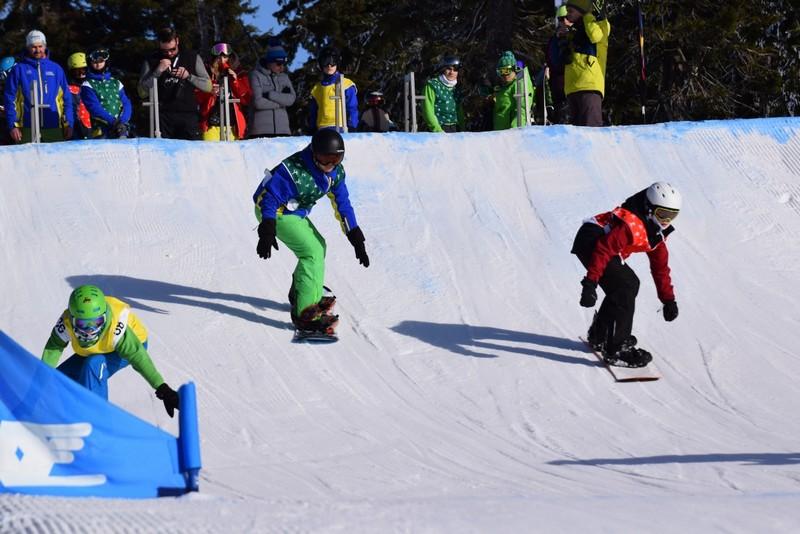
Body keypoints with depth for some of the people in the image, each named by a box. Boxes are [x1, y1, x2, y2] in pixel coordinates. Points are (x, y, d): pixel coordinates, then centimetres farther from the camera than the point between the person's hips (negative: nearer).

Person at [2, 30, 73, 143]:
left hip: (54, 130, 2)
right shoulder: (19, 69, 6)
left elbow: (66, 98, 13)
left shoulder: (56, 69, 13)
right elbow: (10, 99, 3)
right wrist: (12, 126, -6)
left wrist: (68, 124, 3)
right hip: (27, 131, -2)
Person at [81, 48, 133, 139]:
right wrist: (113, 121, -18)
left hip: (120, 131, 4)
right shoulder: (88, 85, 6)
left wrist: (122, 122, -9)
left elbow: (126, 104, 11)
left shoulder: (116, 83, 19)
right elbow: (94, 107, -7)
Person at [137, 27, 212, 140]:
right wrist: (158, 71, -8)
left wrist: (189, 76, -5)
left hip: (188, 115, 1)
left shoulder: (192, 57, 12)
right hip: (163, 117, 0)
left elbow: (208, 86, 11)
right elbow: (142, 93, 2)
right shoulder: (151, 61, 9)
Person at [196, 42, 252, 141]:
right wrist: (210, 92, -13)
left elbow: (246, 99, 4)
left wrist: (236, 81, -6)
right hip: (212, 125, 0)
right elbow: (197, 98, 7)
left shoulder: (239, 75, 12)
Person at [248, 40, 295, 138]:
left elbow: (291, 98, 1)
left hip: (282, 129, 5)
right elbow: (258, 102, -12)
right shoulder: (256, 75, 0)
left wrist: (270, 95, -9)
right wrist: (281, 102, -2)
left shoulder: (284, 77, 16)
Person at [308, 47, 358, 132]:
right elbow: (313, 114, 20)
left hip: (340, 128, -4)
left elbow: (352, 110, 0)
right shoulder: (316, 89, 17)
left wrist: (352, 129, -8)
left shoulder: (346, 85, 4)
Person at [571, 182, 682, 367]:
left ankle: (600, 336, 31)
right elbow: (603, 250, -30)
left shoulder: (656, 233, 7)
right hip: (591, 243, -11)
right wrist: (590, 283, -33)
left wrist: (669, 300, 18)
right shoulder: (631, 225, -25)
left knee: (630, 284, 19)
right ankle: (616, 350, -17)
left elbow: (660, 267, 18)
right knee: (624, 288, -18)